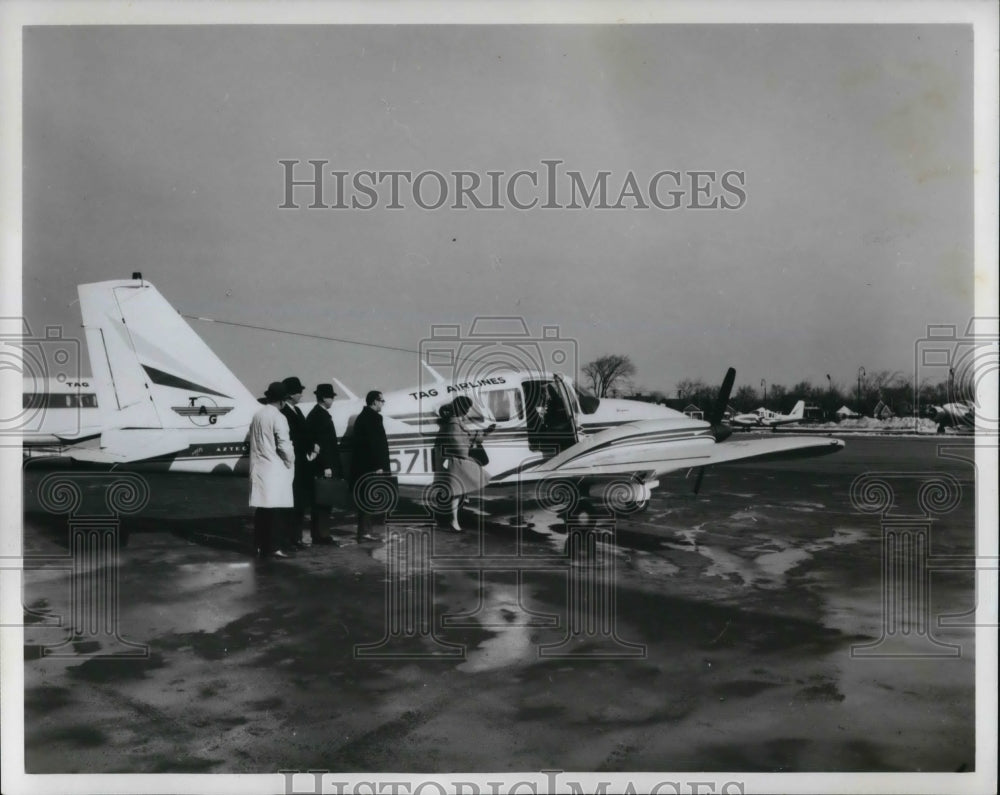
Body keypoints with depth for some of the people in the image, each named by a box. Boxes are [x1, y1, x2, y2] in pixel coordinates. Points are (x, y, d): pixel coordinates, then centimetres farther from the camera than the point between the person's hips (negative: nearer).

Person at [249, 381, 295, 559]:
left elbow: (254, 441, 13)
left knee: (261, 508, 11)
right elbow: (284, 446, -18)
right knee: (276, 510, -2)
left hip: (259, 469, 7)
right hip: (275, 470, -7)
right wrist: (290, 462, 0)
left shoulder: (257, 415, 9)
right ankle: (271, 547, -1)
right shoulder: (278, 417, -13)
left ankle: (260, 546, 16)